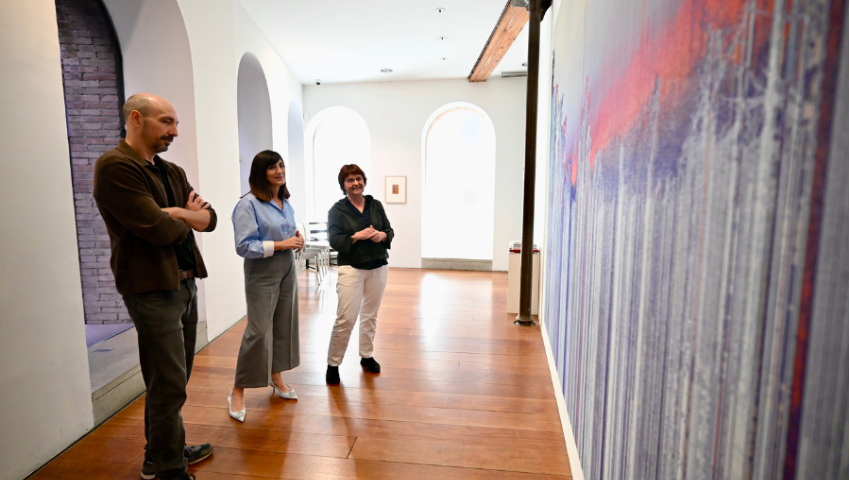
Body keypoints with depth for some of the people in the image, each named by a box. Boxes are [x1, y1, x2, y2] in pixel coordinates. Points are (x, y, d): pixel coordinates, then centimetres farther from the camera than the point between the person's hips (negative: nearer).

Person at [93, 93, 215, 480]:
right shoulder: (115, 166, -12)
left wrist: (179, 213, -13)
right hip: (153, 288, -8)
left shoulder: (173, 172, 14)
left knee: (174, 380, 18)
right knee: (169, 385, 0)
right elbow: (158, 230, -21)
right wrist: (188, 219, -1)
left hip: (185, 284, 8)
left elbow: (210, 218, 6)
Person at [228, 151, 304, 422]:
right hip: (262, 274, -7)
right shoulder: (248, 204, -14)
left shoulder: (285, 203, 10)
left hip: (287, 270, 7)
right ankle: (237, 392, 12)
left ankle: (276, 378, 30)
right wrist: (281, 244, -21)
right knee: (258, 330, -5)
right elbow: (244, 246, -20)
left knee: (284, 325, 12)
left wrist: (297, 238, 0)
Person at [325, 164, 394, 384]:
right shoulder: (337, 209, -4)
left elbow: (390, 231, 7)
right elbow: (334, 240, -11)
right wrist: (358, 236, -24)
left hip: (377, 268, 4)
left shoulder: (376, 205, 6)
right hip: (351, 268, -4)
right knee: (345, 319, -7)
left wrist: (382, 235, -15)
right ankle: (333, 364, 10)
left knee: (370, 316, 15)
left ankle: (366, 356, 32)